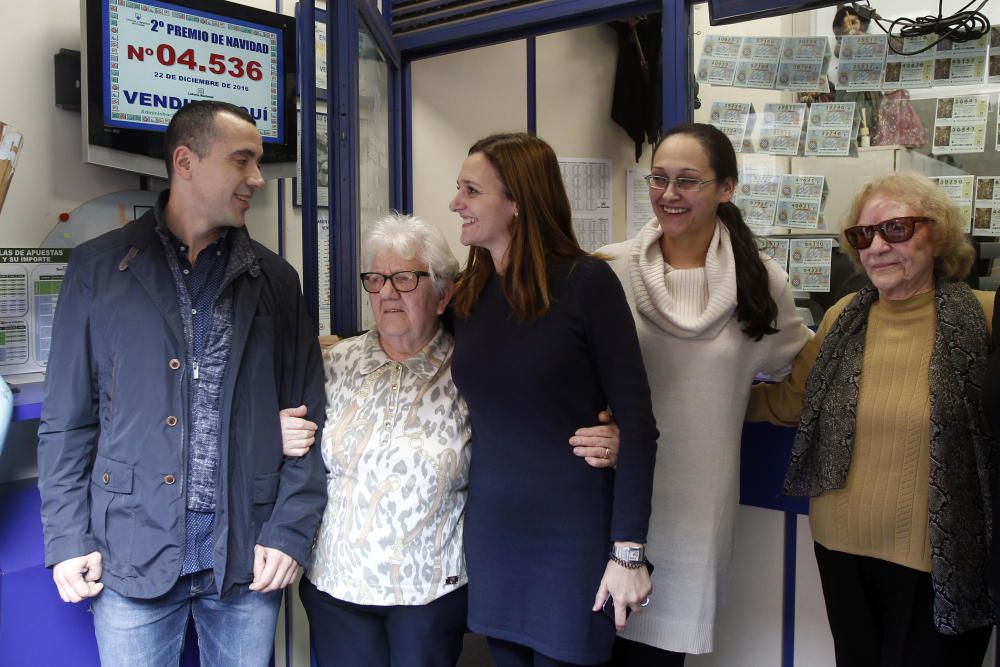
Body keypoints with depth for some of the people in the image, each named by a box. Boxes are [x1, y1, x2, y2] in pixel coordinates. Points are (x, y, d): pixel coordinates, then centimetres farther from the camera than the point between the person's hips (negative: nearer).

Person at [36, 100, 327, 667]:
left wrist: (291, 530, -3)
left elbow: (307, 417, 4)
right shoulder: (99, 269, 1)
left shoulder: (275, 279, 5)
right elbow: (67, 420, 3)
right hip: (133, 555, -1)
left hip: (248, 555, 2)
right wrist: (67, 539, -2)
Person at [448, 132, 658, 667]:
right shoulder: (467, 295, 5)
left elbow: (636, 421, -12)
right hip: (489, 536, 5)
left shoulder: (585, 282, -11)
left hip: (571, 540, -5)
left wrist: (628, 551, -14)